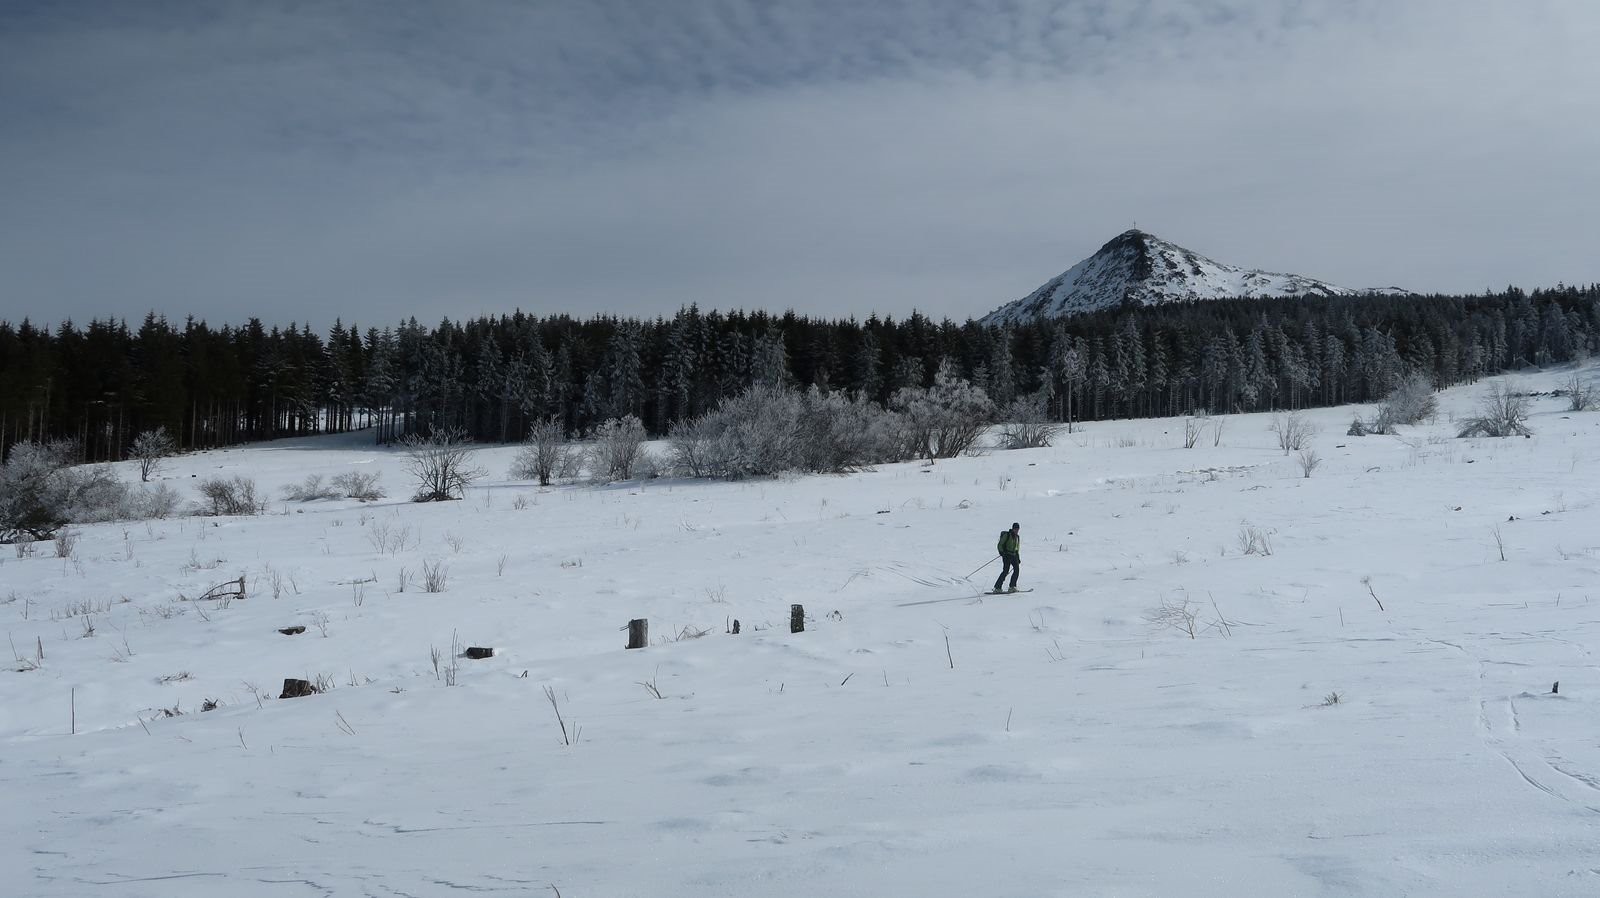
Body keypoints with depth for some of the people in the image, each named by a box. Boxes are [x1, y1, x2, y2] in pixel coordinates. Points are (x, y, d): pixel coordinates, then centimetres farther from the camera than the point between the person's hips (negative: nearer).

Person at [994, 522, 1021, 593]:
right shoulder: (1007, 535, -5)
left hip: (1014, 555, 7)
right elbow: (1000, 545, -7)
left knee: (1017, 569, -8)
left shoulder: (1017, 537, 16)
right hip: (1007, 555, -7)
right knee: (1006, 571, -16)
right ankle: (997, 587, -14)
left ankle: (1012, 587, -1)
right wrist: (1002, 553, -21)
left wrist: (1018, 558, 21)